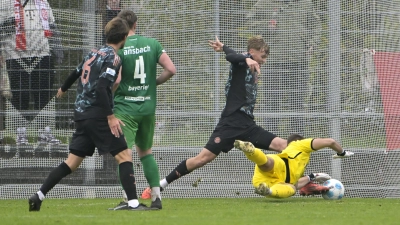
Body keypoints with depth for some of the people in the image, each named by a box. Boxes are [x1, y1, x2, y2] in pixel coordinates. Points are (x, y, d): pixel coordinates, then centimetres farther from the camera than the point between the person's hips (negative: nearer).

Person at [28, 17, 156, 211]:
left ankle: (39, 195, 8)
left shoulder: (94, 53, 14)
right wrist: (110, 117, -23)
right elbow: (101, 88, -22)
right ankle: (133, 203, -14)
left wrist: (63, 89, 50)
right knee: (124, 156, -6)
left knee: (73, 162, 12)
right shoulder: (113, 58, -10)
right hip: (97, 115, -8)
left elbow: (76, 72, 30)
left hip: (81, 114, 8)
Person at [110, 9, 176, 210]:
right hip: (148, 107, 5)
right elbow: (171, 69, -3)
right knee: (145, 152, 21)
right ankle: (156, 196, 14)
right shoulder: (152, 44, 3)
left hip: (125, 108, -5)